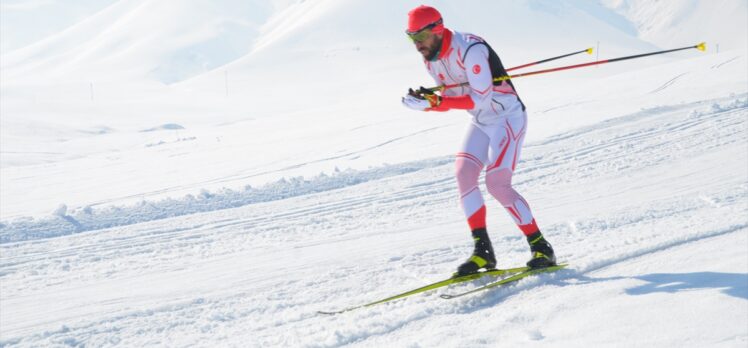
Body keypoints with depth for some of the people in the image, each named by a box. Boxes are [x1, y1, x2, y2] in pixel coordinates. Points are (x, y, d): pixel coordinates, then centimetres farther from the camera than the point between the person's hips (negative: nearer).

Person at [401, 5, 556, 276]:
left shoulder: (470, 50, -27)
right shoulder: (431, 60, 0)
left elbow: (481, 98, -30)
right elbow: (452, 98, 6)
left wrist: (436, 102, -34)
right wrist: (426, 101, -15)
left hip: (508, 117, -8)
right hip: (480, 122, 8)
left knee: (497, 184, -17)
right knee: (463, 174, -10)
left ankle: (541, 248, -6)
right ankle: (483, 252, -7)